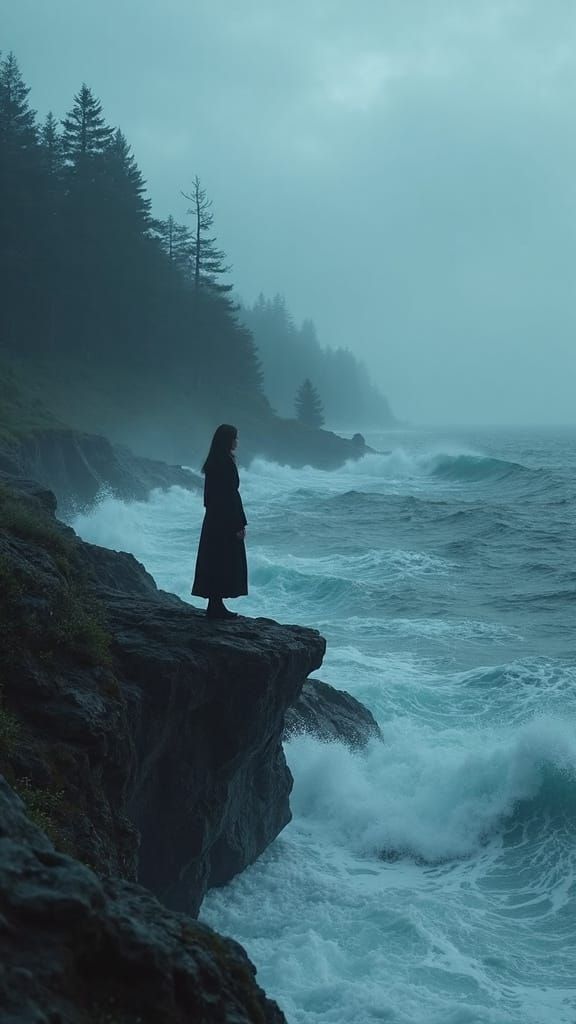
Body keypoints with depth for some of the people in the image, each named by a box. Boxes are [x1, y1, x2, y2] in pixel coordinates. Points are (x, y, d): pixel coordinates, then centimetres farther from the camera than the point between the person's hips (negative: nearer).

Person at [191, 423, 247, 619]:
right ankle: (216, 607, 0)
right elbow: (232, 495, -20)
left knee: (214, 561, 12)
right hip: (226, 521, -9)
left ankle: (214, 605, 18)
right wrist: (240, 524, -16)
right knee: (224, 563, -3)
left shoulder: (213, 462, 10)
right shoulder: (226, 462, -17)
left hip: (213, 519, 9)